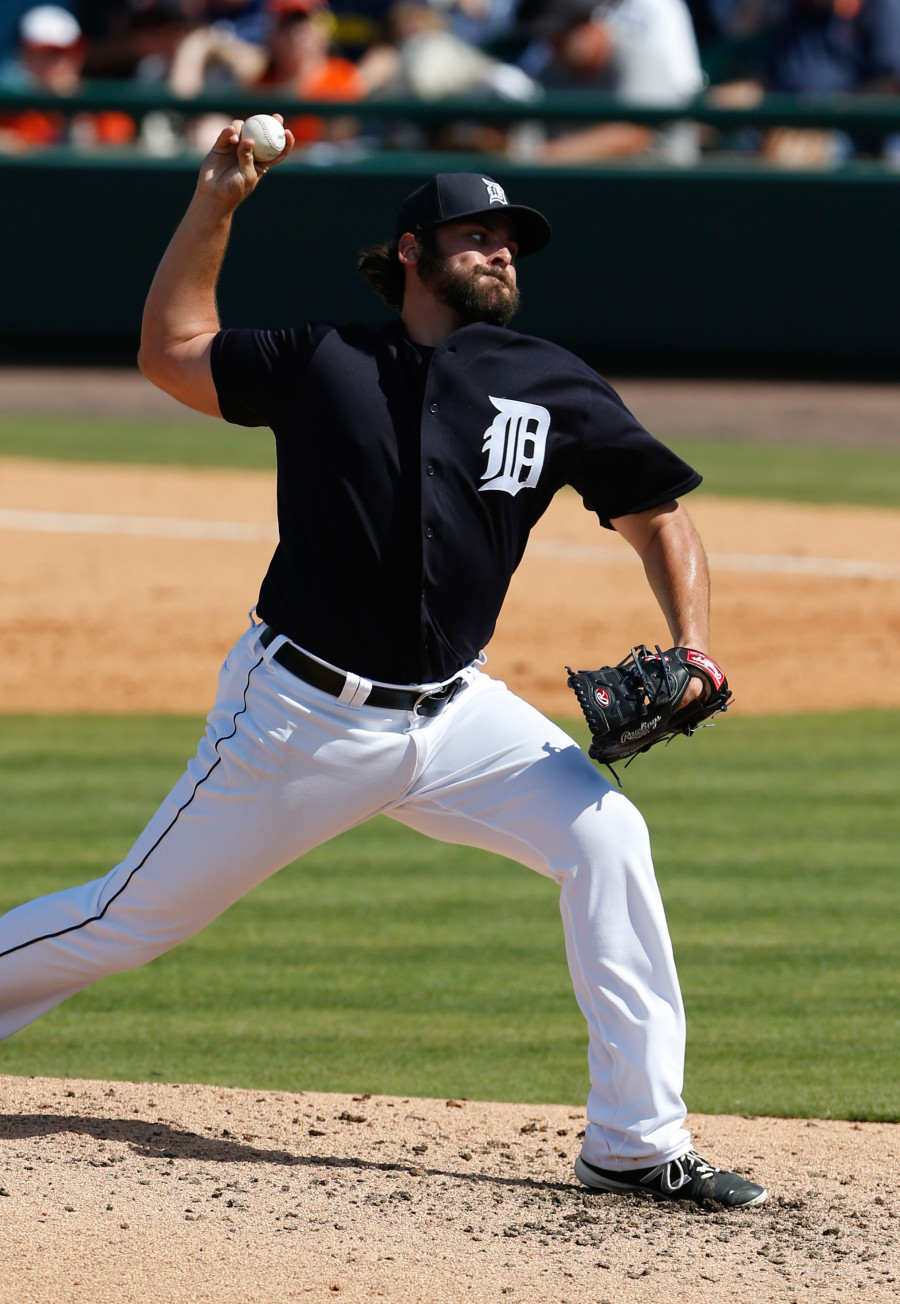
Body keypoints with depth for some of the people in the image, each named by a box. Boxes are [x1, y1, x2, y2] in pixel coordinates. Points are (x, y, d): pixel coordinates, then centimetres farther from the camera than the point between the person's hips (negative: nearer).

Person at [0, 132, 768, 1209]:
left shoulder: (551, 388, 3)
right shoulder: (322, 361, 0)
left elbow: (656, 513, 8)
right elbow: (170, 353, 12)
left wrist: (690, 645, -8)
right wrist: (215, 202, 4)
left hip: (451, 716, 2)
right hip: (299, 715, -2)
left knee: (605, 837, -17)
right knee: (130, 921, 1)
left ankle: (637, 1143, -12)